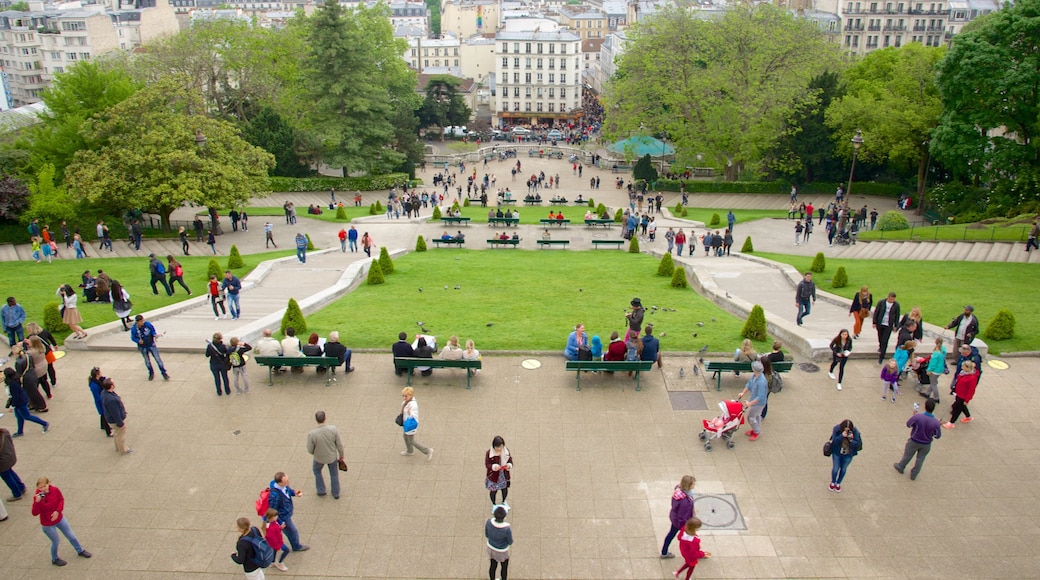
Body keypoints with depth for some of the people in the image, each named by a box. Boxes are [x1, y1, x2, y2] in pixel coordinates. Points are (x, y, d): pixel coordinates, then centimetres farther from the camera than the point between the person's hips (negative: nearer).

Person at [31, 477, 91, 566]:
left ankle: (80, 551, 41)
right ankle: (55, 559, 42)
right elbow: (35, 513, -27)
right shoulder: (37, 496, -24)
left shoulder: (55, 490, -18)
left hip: (59, 518, 3)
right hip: (47, 524, -3)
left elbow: (61, 500, -1)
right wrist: (37, 502, -41)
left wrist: (58, 511, -16)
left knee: (71, 536, 17)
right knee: (56, 541, 13)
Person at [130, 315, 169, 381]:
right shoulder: (134, 329, -18)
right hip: (143, 347, 0)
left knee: (158, 359, 0)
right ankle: (151, 373, 39)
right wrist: (138, 341, -23)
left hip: (151, 345, 0)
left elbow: (153, 330, 1)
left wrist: (154, 335, -19)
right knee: (147, 361, 16)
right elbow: (133, 338, -4)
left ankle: (164, 373, 11)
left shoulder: (148, 324, -17)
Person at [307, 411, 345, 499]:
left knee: (317, 470, 33)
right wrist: (341, 455, 3)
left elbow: (310, 450, -17)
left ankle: (321, 490, 44)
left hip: (319, 458, -1)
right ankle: (336, 493, 44)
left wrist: (314, 453, 8)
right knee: (334, 473, 27)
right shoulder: (333, 429, -28)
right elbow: (339, 444, -16)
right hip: (332, 456, 1)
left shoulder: (311, 434, -32)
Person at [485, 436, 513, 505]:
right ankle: (494, 504, 45)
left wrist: (509, 465, -26)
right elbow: (487, 464, -17)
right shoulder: (489, 453, -21)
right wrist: (493, 467, -37)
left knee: (505, 489, 22)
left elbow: (510, 461, -3)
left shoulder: (506, 451, -11)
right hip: (493, 476, -3)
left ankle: (504, 501, 54)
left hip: (504, 475, 3)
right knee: (494, 491, 15)